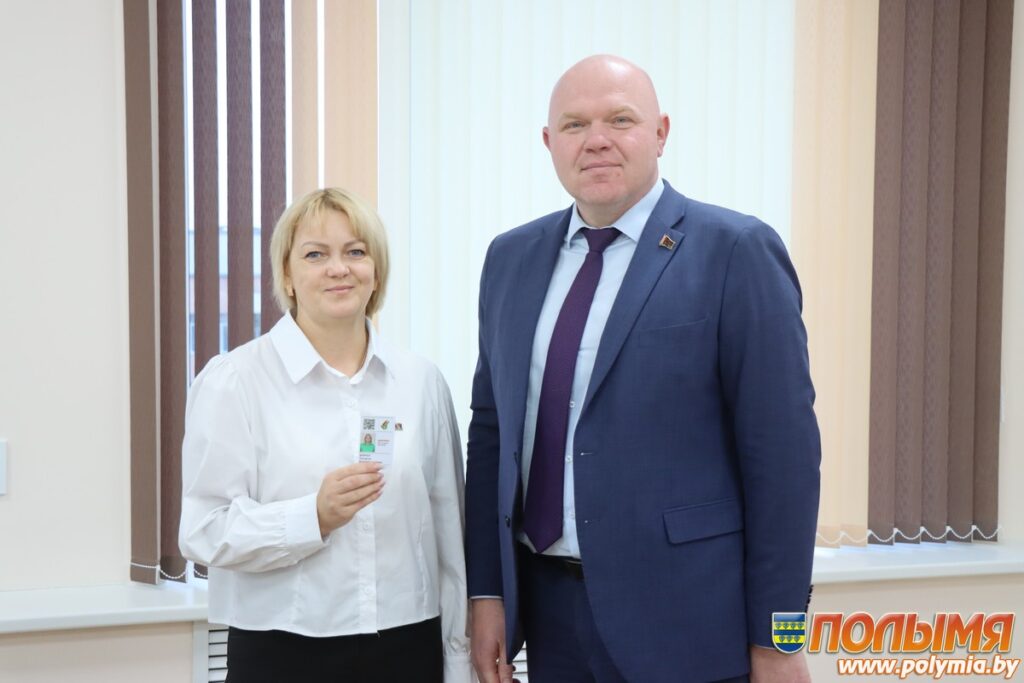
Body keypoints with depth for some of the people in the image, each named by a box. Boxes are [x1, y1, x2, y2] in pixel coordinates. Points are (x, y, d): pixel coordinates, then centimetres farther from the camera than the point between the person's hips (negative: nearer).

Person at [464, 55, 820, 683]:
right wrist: (486, 589, 5)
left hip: (684, 621, -5)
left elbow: (782, 449, -11)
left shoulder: (735, 251, -10)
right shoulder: (513, 257, 7)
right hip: (548, 609, 5)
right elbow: (493, 427, 10)